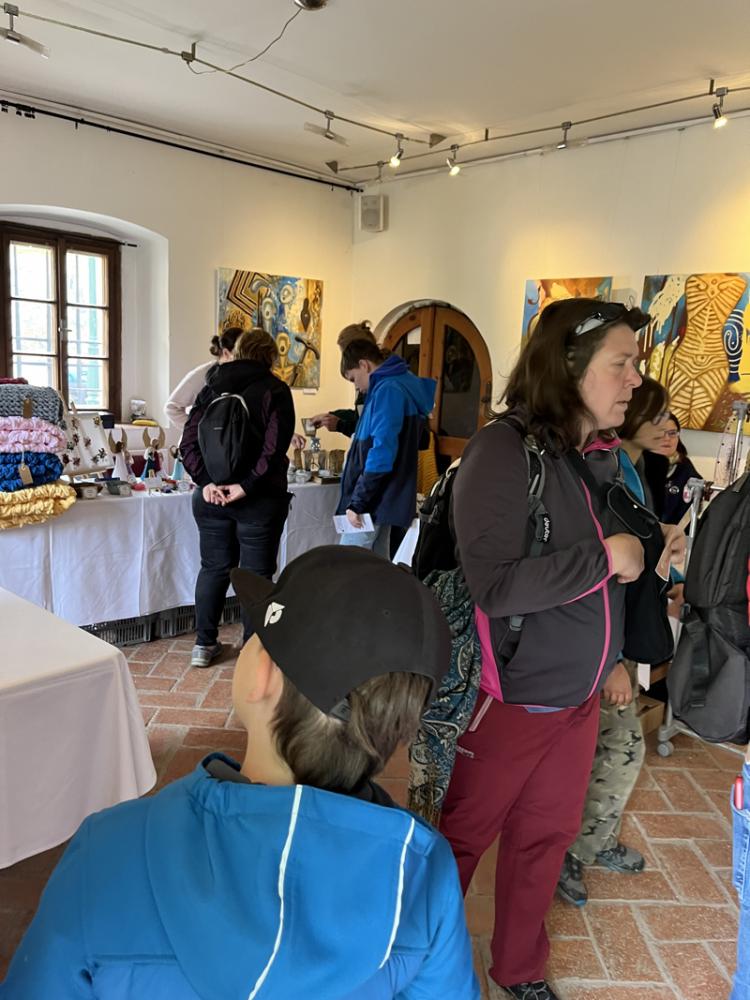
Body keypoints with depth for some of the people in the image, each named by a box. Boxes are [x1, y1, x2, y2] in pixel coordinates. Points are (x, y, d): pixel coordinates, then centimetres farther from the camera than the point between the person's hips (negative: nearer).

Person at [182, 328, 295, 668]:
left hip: (212, 494, 4)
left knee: (213, 567, 15)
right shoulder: (275, 390, -5)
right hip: (259, 499, -4)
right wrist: (246, 486, -17)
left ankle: (204, 644, 23)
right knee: (256, 574, 5)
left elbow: (189, 441, -2)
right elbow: (274, 447, -18)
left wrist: (205, 481, -9)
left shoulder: (212, 386, 8)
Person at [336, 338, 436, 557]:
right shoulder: (396, 385, 15)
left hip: (371, 504, -10)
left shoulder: (388, 390, -16)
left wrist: (357, 503, -20)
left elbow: (382, 452, -23)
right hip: (379, 502, 10)